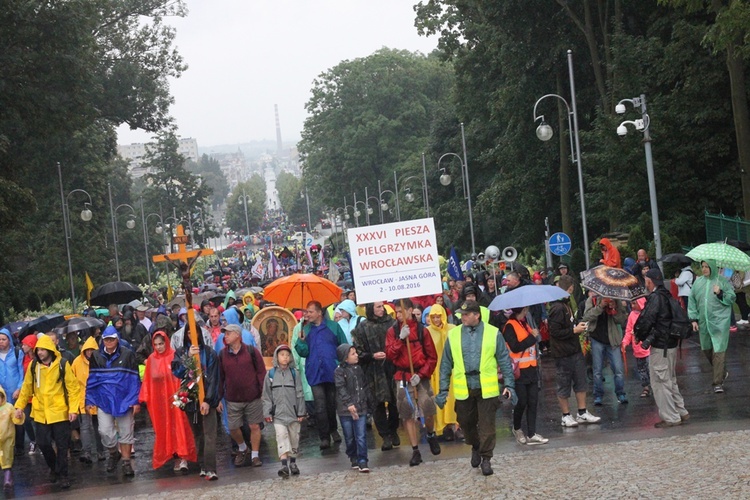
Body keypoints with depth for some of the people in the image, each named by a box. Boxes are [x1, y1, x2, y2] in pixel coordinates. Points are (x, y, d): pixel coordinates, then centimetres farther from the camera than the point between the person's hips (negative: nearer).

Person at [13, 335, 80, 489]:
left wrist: (73, 408, -12)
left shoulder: (62, 365, -7)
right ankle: (53, 467, 31)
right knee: (43, 443, 6)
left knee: (62, 445, 2)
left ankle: (62, 475, 15)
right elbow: (27, 388, 9)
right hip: (41, 413, 3)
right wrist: (19, 406, 4)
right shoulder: (33, 366, 2)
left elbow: (72, 387, -7)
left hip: (60, 412, -3)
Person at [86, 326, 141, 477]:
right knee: (105, 431, -7)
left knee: (126, 432, 4)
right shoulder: (96, 356, 5)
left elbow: (134, 379, -1)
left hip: (124, 400, -1)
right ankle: (113, 453, 21)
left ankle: (126, 462, 14)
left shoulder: (127, 355, -2)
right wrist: (89, 400, 4)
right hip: (103, 400, 1)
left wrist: (136, 401, -7)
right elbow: (91, 379, 9)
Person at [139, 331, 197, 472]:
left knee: (178, 426, -6)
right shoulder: (151, 359, 6)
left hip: (174, 398, -4)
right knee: (163, 429, 4)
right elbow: (147, 380, 8)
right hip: (158, 400, 4)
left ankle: (182, 458, -6)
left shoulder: (174, 357, -5)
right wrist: (144, 398, 4)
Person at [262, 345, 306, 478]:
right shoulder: (270, 374, 3)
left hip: (293, 412, 1)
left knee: (294, 437, 9)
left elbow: (300, 394, 3)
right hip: (278, 413, -1)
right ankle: (284, 465, -20)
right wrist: (267, 413, 1)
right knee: (281, 436, -13)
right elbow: (267, 396, 6)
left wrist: (301, 412, 1)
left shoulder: (294, 373, 2)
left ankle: (292, 462, 24)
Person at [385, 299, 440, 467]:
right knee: (408, 414, 1)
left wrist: (421, 374, -10)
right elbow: (390, 355, -6)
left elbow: (432, 357, 1)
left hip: (420, 376, -1)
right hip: (402, 377, 1)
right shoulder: (393, 331, 4)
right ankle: (415, 451, 9)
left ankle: (431, 435, 24)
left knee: (428, 411, -8)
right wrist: (400, 338, -17)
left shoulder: (421, 330, 0)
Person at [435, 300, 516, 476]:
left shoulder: (493, 333, -1)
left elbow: (504, 361, 2)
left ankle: (485, 458, 12)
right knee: (466, 422, 12)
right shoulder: (453, 335, 4)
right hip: (463, 389, 2)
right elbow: (446, 365, 8)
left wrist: (509, 385, -4)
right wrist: (443, 390, 5)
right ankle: (475, 447, 39)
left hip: (487, 389, -2)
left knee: (487, 425, 0)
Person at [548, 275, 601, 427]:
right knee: (564, 386, 2)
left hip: (575, 350, 10)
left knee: (580, 382, 13)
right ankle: (566, 416, 12)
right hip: (563, 353, -10)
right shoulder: (557, 308, -19)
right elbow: (555, 332, -22)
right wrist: (574, 330, -16)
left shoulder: (566, 304, 13)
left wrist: (578, 327, 9)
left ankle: (582, 413, 20)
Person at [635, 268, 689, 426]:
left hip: (660, 346, -9)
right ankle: (681, 412, 25)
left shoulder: (655, 298, -17)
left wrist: (640, 336, -1)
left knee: (660, 382, -1)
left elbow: (646, 320, -22)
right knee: (671, 380, 20)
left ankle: (670, 418, 2)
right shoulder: (667, 295, 9)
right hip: (672, 343, 9)